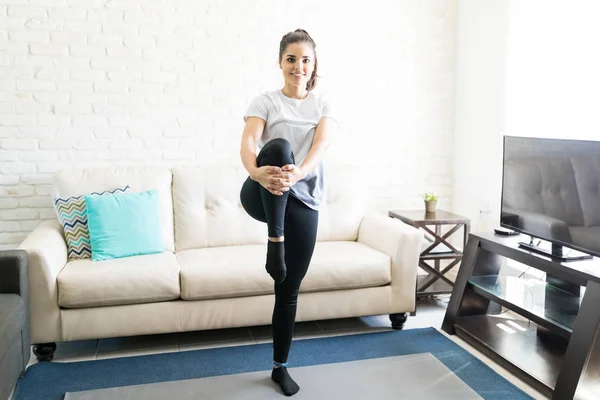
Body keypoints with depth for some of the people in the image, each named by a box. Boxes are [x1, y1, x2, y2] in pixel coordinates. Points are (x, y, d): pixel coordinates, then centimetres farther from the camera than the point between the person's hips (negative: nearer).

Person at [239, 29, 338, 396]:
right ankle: (275, 245, -27)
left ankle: (280, 366, 25)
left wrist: (296, 174, -34)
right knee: (279, 146, -35)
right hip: (263, 195, -2)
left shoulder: (324, 106, 9)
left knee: (289, 290, 5)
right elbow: (248, 143, -14)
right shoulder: (265, 102, 4)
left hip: (304, 202, 2)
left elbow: (320, 146, -11)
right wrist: (257, 171, -38)